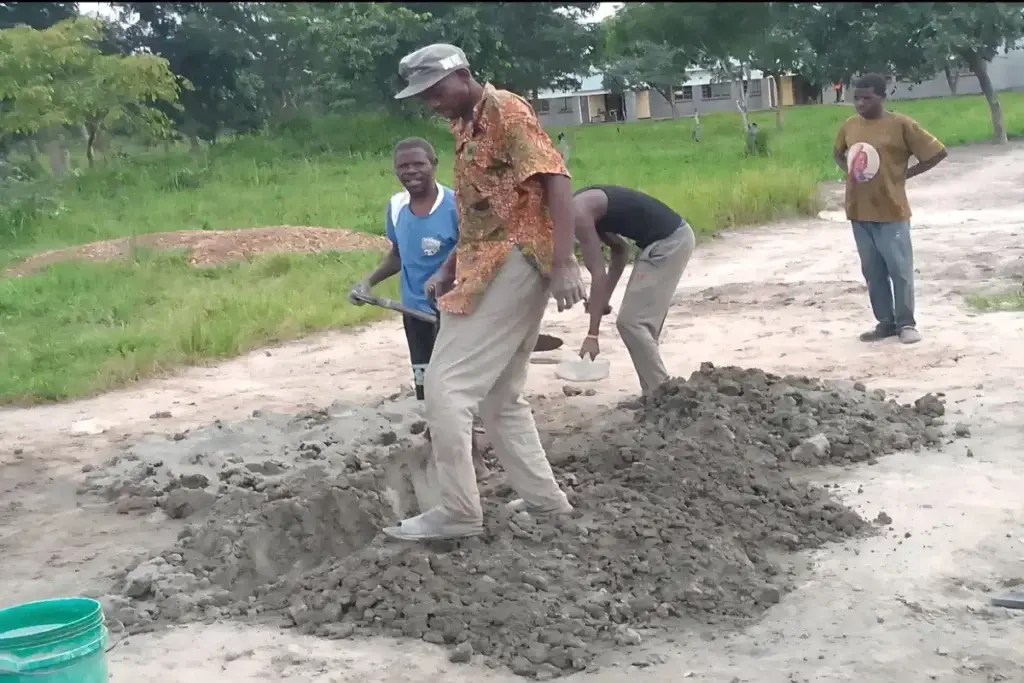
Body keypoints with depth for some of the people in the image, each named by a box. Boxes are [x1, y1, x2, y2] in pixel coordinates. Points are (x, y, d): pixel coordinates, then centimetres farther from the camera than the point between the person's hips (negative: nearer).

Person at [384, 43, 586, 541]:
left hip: (513, 265, -10)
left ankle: (459, 512, -3)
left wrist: (563, 264, -28)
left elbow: (556, 180, -18)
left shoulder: (506, 110, -9)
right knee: (500, 397, 13)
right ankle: (545, 502, 20)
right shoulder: (465, 126, 19)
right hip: (487, 269, 10)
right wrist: (449, 270, 21)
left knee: (445, 385, -10)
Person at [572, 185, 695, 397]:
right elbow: (620, 247, 24)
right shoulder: (585, 207, 14)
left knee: (631, 322, -7)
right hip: (672, 237, 10)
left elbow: (598, 274, -16)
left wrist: (593, 334, -13)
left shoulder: (577, 212, -15)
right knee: (642, 321, 15)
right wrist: (603, 299, 18)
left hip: (668, 241, -10)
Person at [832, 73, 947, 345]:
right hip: (859, 212, 5)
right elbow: (838, 153, 26)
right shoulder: (850, 125, 7)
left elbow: (937, 152, -6)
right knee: (872, 271, 10)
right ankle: (885, 322, 20)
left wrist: (906, 173, -7)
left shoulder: (901, 124, -9)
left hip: (891, 211, -5)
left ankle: (906, 323, 11)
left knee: (899, 269, 0)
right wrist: (848, 170, 6)